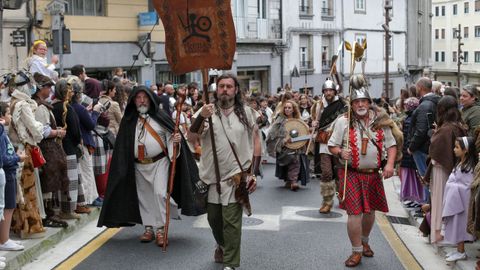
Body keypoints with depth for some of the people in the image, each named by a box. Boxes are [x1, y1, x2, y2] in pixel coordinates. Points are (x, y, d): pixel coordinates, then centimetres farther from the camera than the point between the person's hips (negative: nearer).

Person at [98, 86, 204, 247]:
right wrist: (123, 167, 1)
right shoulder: (129, 120, 6)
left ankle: (161, 229, -7)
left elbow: (171, 135, -6)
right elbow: (122, 144, 6)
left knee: (160, 193, -13)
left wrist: (176, 139, -29)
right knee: (144, 197, 9)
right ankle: (148, 229, 20)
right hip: (138, 165, 4)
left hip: (159, 162, -3)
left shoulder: (160, 117, -2)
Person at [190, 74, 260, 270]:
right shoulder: (207, 111, -2)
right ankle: (222, 246, 43)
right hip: (211, 175, 2)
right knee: (213, 218, 16)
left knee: (231, 221, -7)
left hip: (236, 175, -2)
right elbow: (192, 136, -16)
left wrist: (253, 173, -2)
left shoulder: (246, 113, 1)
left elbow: (256, 143, 4)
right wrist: (201, 117, -36)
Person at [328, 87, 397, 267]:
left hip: (373, 174, 4)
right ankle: (356, 252, 5)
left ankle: (364, 241, 41)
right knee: (354, 212, -9)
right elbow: (332, 146, 0)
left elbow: (391, 145, 8)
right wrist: (340, 152, -22)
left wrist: (390, 164, -8)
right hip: (351, 174, -3)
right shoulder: (343, 121, -4)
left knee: (370, 210, 16)